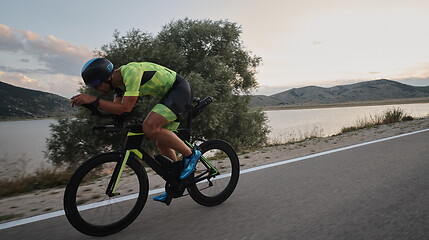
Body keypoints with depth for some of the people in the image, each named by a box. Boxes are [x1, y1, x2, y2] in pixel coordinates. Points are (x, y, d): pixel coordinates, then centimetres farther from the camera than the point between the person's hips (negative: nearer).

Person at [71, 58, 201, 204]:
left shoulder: (131, 72, -25)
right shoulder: (119, 80, 5)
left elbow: (125, 108, -29)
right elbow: (115, 109, 1)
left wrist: (94, 100, -28)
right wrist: (87, 101, -10)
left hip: (180, 89, -10)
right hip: (170, 93, 10)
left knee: (150, 127, -27)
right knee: (162, 142, 8)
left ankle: (190, 154, -11)